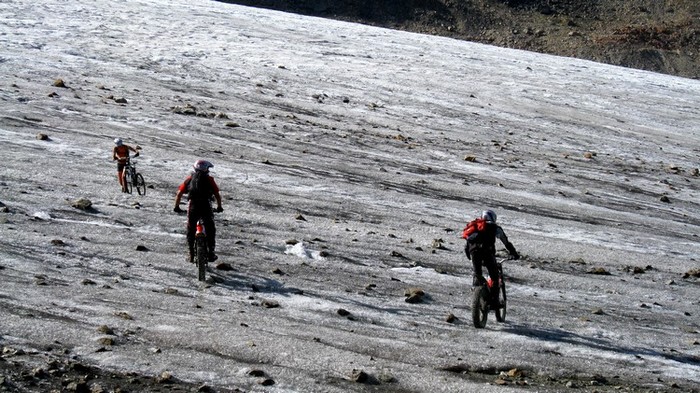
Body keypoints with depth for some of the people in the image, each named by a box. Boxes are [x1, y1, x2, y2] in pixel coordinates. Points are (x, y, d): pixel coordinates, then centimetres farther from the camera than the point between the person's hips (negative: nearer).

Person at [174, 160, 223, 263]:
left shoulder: (189, 179, 14)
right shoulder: (209, 179, 9)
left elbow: (179, 193, 9)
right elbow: (217, 195, 6)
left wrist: (176, 207, 19)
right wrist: (219, 207, 20)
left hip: (193, 208, 1)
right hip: (206, 207, -1)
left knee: (191, 231, 13)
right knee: (210, 230, 13)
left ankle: (191, 254, 9)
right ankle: (211, 252, 7)